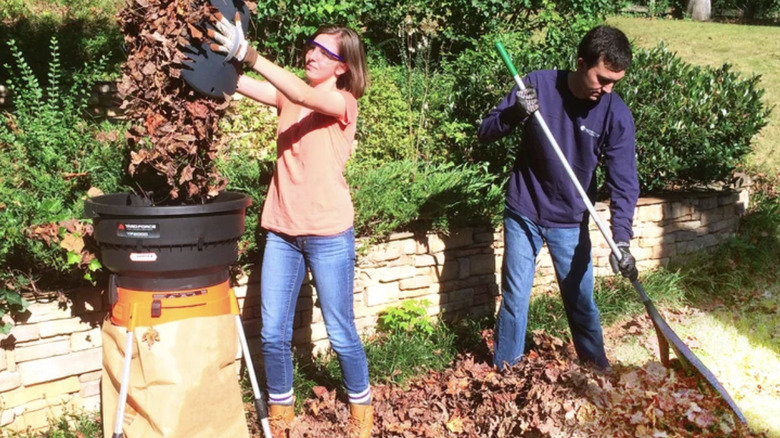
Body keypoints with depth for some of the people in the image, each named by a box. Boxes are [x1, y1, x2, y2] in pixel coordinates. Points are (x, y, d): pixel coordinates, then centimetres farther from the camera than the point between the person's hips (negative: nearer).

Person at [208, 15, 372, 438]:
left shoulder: (343, 102, -7)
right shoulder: (289, 97, 8)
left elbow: (305, 95, -28)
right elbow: (241, 83, -7)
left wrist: (248, 54, -38)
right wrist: (215, 54, -26)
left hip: (328, 235, -5)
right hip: (282, 231, 5)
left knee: (341, 334, 7)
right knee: (273, 334, 9)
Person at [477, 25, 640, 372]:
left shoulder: (616, 114, -14)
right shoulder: (538, 84, -14)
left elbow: (623, 182, -14)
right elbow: (485, 132, -11)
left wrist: (622, 239, -26)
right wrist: (515, 114, -32)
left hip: (570, 223, 1)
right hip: (523, 213, 0)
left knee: (581, 300, 10)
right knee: (515, 297, 7)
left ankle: (596, 364, 32)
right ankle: (504, 367, 24)